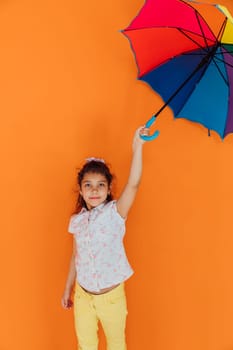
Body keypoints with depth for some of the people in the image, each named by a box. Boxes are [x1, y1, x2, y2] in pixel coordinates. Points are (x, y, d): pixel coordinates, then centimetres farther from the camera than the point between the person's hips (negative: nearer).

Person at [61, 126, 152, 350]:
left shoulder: (115, 212, -14)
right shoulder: (77, 220, -3)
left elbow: (133, 184, -31)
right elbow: (76, 256, 8)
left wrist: (137, 147, -40)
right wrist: (67, 289, 14)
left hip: (111, 295, -3)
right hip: (83, 295, 3)